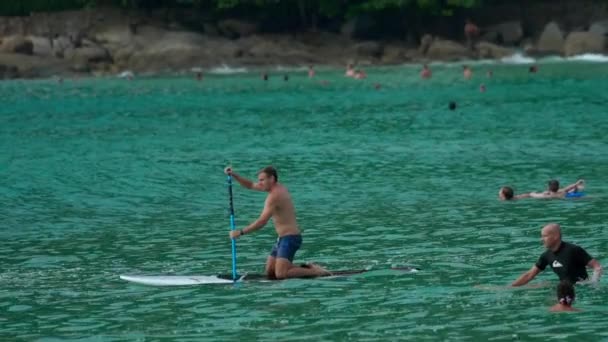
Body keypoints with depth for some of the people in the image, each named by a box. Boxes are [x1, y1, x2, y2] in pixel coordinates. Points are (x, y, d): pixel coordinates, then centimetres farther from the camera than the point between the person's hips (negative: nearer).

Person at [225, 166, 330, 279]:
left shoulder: (274, 196, -18)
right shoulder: (278, 187, 11)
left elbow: (262, 222, -23)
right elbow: (250, 185, 22)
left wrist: (240, 232, -19)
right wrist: (234, 175, 10)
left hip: (290, 239, -10)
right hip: (283, 239, 10)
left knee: (280, 275, -20)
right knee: (269, 272, 10)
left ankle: (316, 271, -8)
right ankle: (306, 268, 15)